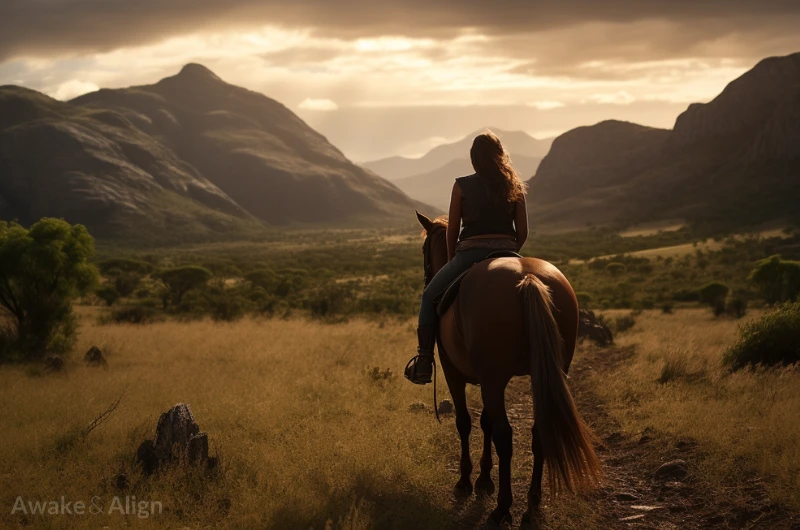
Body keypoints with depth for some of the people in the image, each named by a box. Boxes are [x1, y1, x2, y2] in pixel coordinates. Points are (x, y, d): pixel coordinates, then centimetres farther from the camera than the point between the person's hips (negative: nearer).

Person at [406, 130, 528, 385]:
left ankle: (424, 362, 8)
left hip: (470, 253, -3)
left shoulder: (462, 186, 0)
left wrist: (451, 260, 16)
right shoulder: (515, 187, 7)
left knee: (430, 296, 16)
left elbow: (452, 230, 2)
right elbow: (523, 232, 6)